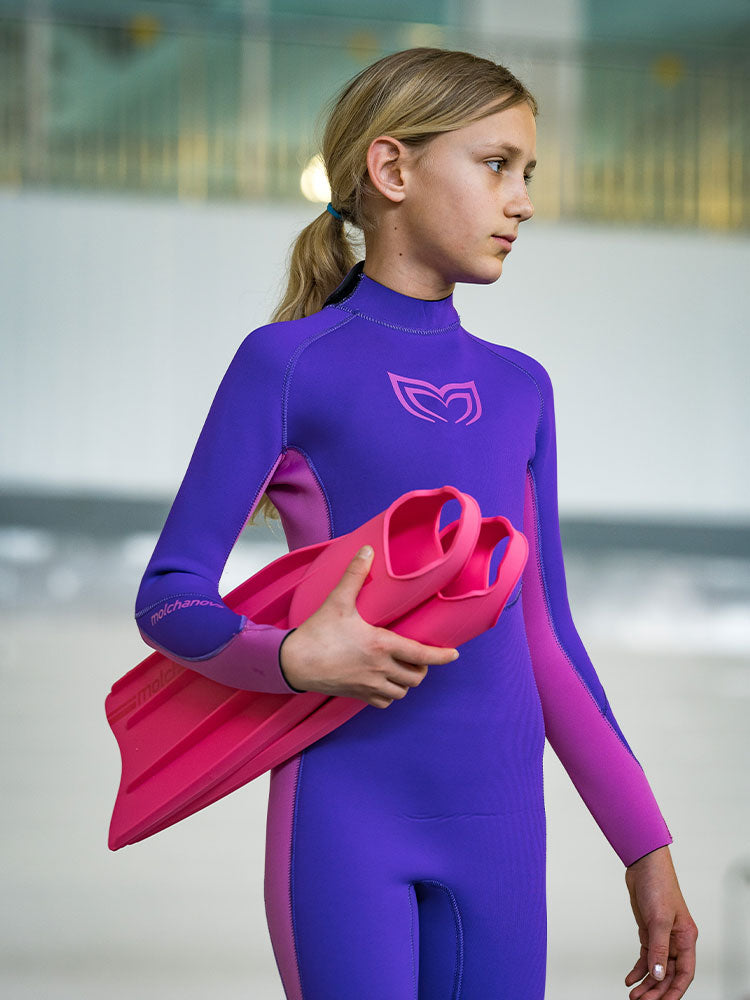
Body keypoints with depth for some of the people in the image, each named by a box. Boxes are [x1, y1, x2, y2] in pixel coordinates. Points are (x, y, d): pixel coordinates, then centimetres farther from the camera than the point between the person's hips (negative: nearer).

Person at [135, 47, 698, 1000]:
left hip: (496, 816, 5)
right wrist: (293, 656, -23)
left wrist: (645, 846, 16)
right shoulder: (289, 362, -1)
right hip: (346, 809, -5)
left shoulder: (520, 388, 14)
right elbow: (170, 596, -3)